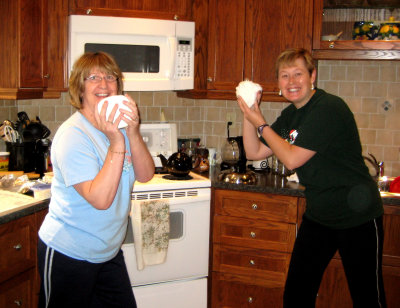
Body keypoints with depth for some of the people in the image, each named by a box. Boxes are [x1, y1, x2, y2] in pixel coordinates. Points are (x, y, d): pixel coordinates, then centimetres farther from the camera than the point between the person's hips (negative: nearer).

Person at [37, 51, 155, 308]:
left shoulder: (119, 125, 3)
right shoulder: (73, 136, -20)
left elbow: (145, 175, -6)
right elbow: (100, 199, -29)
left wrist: (133, 132, -20)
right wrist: (117, 143, -33)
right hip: (69, 255, -7)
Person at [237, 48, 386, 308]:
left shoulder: (329, 108, -21)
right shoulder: (290, 115, 6)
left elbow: (292, 159, -23)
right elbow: (255, 153, 7)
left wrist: (261, 124, -14)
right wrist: (249, 114, -5)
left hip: (358, 218, -7)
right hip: (318, 216, 7)